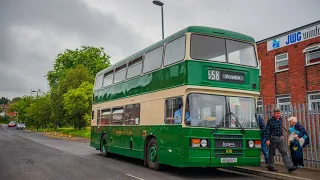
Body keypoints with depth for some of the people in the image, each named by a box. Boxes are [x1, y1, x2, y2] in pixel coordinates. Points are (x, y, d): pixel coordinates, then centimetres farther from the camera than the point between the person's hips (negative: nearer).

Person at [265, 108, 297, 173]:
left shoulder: (280, 119, 8)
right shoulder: (270, 120, -12)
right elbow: (267, 130, -13)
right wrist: (267, 139, -16)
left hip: (280, 138, 6)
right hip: (273, 138, -6)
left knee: (284, 152, 1)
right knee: (272, 153, 5)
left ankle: (290, 167, -2)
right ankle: (270, 166, 18)